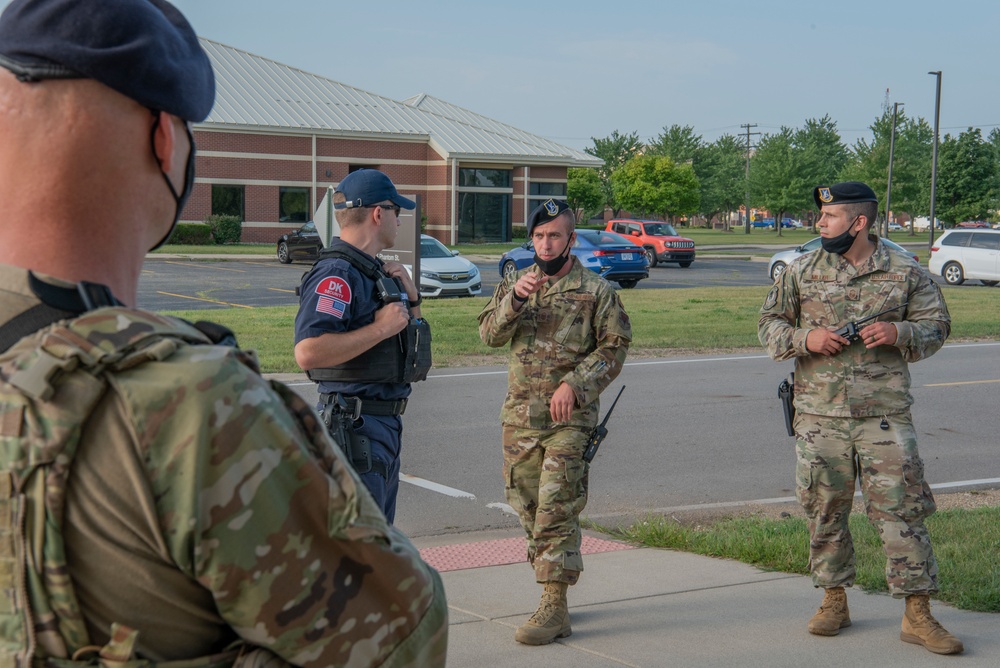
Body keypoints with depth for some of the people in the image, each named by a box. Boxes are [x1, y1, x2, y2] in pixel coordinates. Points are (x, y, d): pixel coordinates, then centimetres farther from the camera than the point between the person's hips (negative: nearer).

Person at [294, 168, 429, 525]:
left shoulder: (373, 270, 15)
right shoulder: (336, 274, -16)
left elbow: (411, 341, 26)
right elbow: (308, 352, -29)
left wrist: (410, 298, 7)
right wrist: (381, 328, -22)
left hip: (386, 424, 10)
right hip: (355, 427, -10)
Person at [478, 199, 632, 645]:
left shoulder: (596, 290, 0)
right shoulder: (514, 284, 12)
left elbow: (615, 346, -3)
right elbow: (490, 335, 0)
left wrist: (574, 384, -15)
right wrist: (515, 299, -18)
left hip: (570, 418, -5)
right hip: (520, 416, 5)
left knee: (556, 511, -10)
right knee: (528, 509, 10)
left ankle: (554, 607, -7)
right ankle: (552, 588, 23)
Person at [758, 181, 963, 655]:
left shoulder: (905, 273, 3)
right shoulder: (802, 271, 6)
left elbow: (937, 326, 10)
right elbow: (769, 323, 11)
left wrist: (899, 333, -11)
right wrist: (804, 338, -9)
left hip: (885, 415, -1)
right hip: (819, 415, 2)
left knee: (901, 510, -3)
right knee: (825, 511, 8)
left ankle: (917, 615, 5)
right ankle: (834, 602, 25)